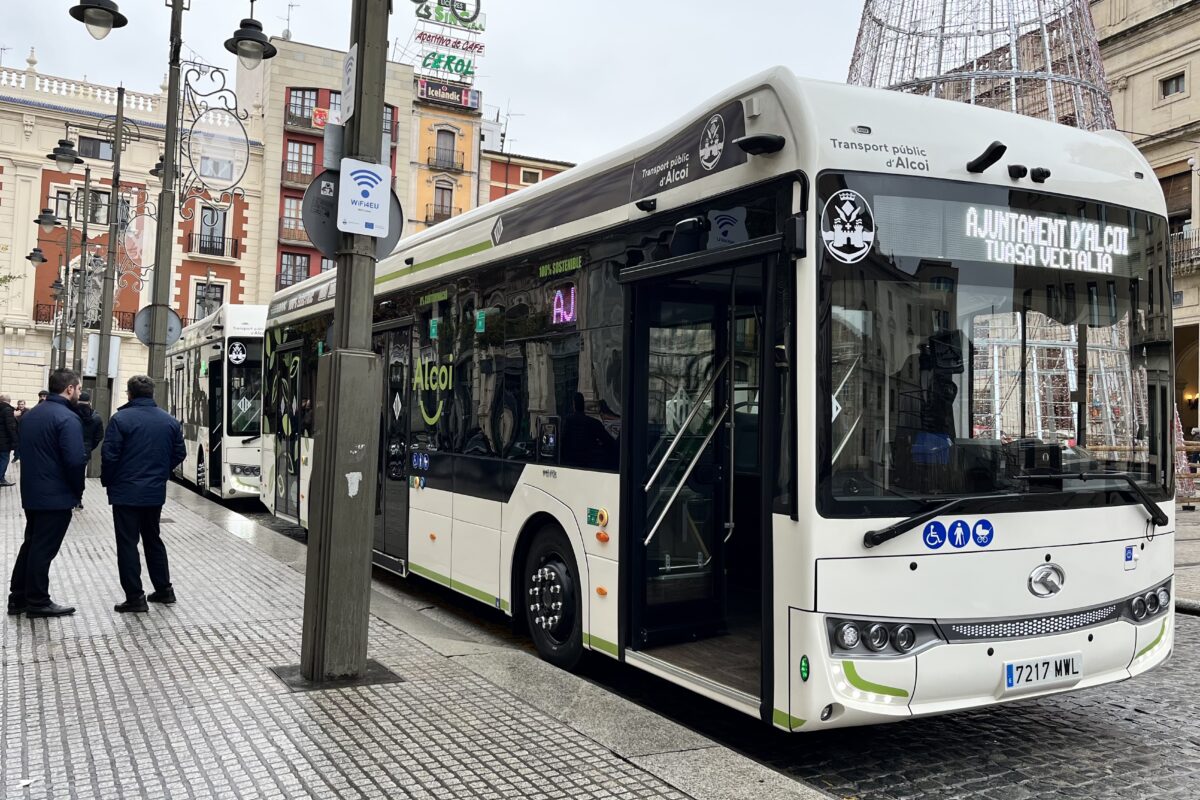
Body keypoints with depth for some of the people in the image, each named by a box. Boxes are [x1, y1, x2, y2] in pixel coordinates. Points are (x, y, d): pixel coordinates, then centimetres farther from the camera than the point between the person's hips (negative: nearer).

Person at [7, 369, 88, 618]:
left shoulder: (30, 414, 10)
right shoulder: (67, 418, -18)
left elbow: (23, 450, 16)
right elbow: (76, 460, -24)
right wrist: (78, 490, -9)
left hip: (31, 492, 8)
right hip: (56, 496, -8)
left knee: (31, 544, 17)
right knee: (44, 549, 0)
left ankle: (18, 598, 22)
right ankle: (38, 602, 9)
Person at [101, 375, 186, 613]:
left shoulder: (121, 419, -12)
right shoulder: (169, 421, 3)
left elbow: (109, 455, -14)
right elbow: (179, 454, 8)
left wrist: (107, 481, 2)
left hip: (126, 492, -5)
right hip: (156, 492, 5)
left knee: (127, 543, 2)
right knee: (153, 539, 20)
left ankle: (135, 597, 3)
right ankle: (164, 589, 24)